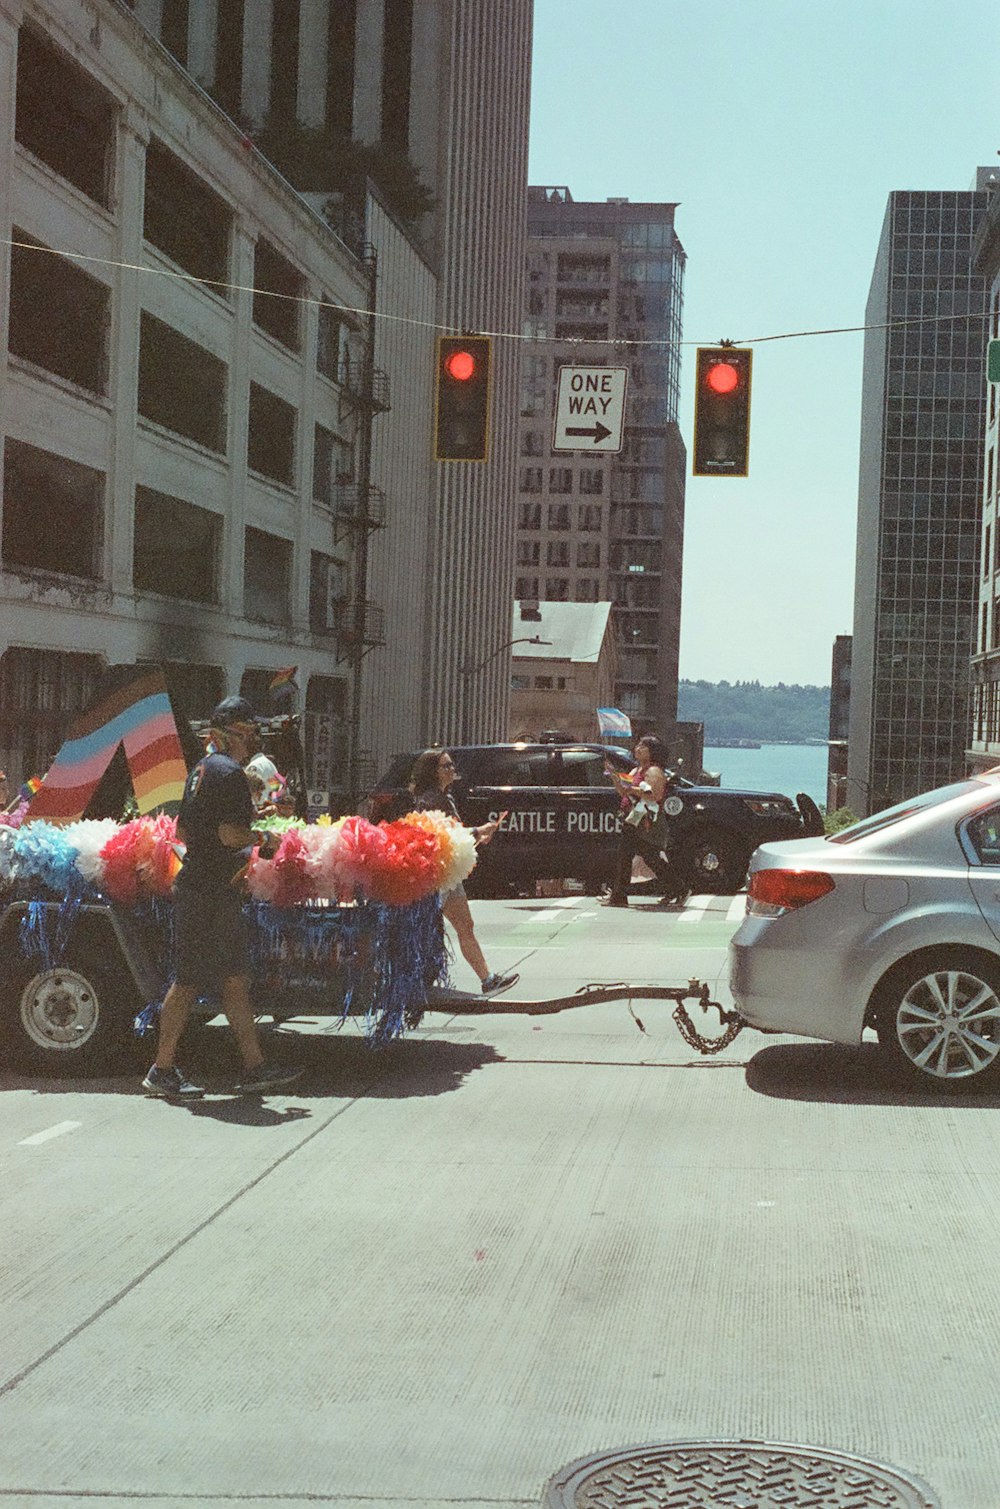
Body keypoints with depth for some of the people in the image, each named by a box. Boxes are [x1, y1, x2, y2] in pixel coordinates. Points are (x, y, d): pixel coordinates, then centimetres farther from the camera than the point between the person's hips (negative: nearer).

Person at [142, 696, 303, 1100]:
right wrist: (263, 837, -7)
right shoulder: (229, 773, -16)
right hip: (208, 892, -10)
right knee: (189, 981, -3)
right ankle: (162, 1070, 4)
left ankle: (254, 1067, 15)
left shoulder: (202, 768, 16)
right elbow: (230, 834, -24)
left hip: (198, 883, 10)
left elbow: (182, 830, 20)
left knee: (235, 979, 11)